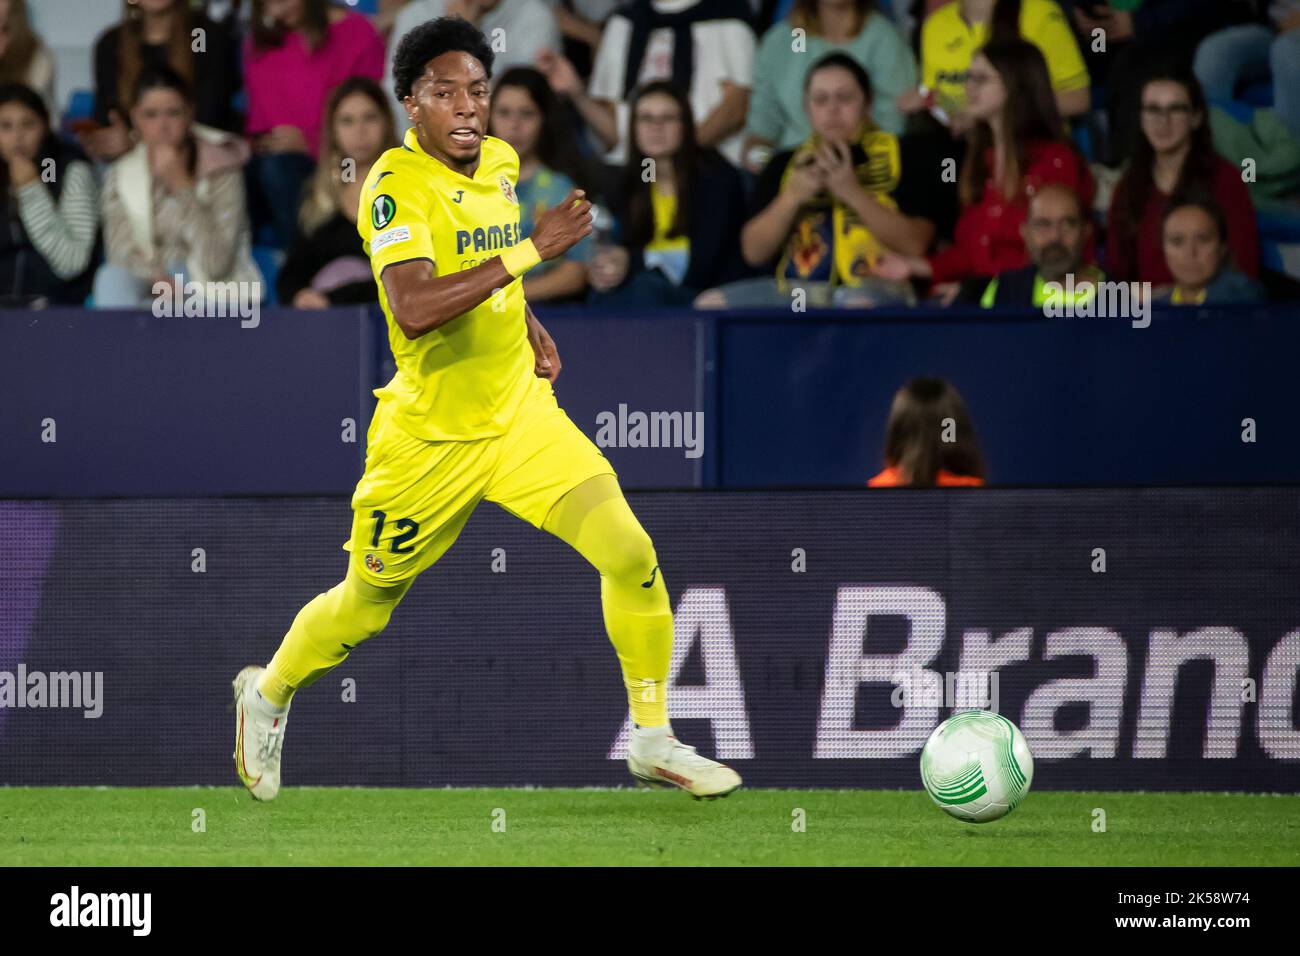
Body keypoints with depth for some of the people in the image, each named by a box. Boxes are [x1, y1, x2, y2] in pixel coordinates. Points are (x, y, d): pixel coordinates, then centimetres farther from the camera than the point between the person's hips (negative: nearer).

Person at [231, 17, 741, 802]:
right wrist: (531, 250, -35)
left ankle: (654, 741, 4)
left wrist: (527, 325, 10)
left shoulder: (500, 163, 3)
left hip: (521, 414, 5)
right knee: (364, 608, 10)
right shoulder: (397, 184, -20)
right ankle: (268, 694, 41)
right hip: (430, 436, -5)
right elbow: (412, 310, -36)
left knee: (631, 555, -11)